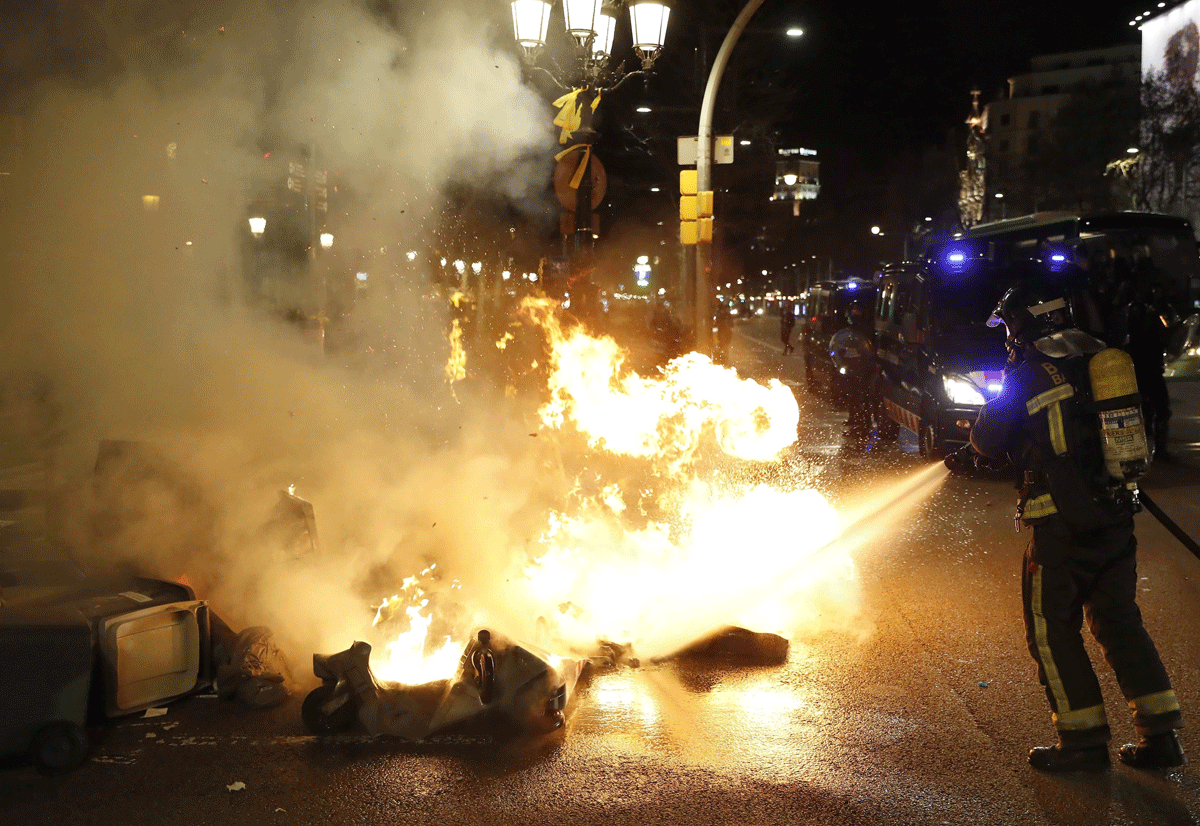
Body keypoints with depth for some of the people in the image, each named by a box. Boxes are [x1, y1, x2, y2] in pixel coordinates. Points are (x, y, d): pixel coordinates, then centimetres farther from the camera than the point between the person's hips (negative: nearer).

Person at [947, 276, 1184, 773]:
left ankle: (1084, 740, 8)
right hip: (1116, 513, 7)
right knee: (1118, 620, 16)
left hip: (1062, 522, -7)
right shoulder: (1100, 358, 11)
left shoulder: (1029, 373, -9)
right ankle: (1160, 733, 17)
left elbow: (989, 441, -2)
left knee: (1051, 627, 5)